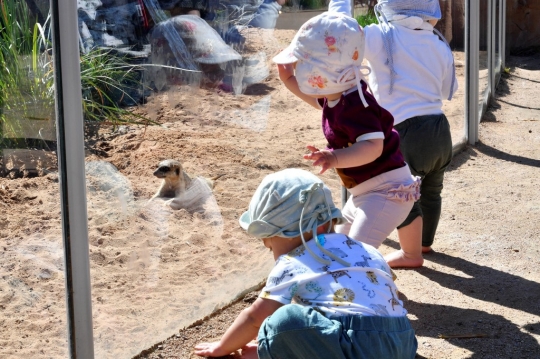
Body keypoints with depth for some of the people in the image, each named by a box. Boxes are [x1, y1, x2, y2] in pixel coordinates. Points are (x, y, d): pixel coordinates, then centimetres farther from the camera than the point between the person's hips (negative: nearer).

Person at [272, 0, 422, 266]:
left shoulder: (354, 106, -29)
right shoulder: (337, 97, 2)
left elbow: (373, 146, -42)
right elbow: (320, 101, 27)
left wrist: (336, 159, -58)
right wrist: (290, 82, 16)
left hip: (387, 189, -11)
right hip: (366, 191, 11)